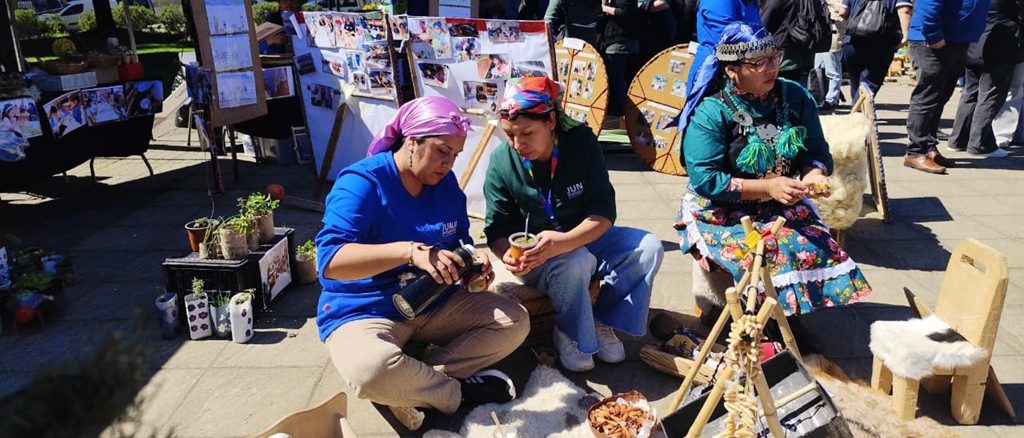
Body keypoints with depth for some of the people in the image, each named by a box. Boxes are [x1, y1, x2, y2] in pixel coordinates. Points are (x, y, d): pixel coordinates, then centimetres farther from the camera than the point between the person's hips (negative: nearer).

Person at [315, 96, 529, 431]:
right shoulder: (362, 182, -19)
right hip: (364, 311, -6)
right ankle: (462, 391, -10)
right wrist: (410, 251, -43)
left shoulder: (446, 184, 2)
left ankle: (412, 384, -15)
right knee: (371, 371, -38)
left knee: (514, 320, -5)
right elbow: (330, 260, -32)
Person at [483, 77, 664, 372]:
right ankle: (570, 334, -8)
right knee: (575, 262, -35)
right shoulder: (502, 162, -16)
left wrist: (563, 242, -37)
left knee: (648, 248, -17)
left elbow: (604, 213, -19)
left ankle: (602, 322, -3)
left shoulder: (582, 142, -15)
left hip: (583, 238, 3)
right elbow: (497, 230, -11)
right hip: (534, 254, -3)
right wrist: (507, 255, -36)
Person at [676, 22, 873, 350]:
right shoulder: (710, 112, -17)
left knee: (819, 248, -18)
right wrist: (767, 187, -25)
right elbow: (705, 180, -22)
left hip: (784, 207, 5)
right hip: (723, 212, -5)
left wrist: (814, 174, -19)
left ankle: (790, 319, 2)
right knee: (776, 254, -27)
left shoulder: (796, 97, 0)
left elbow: (817, 152, 5)